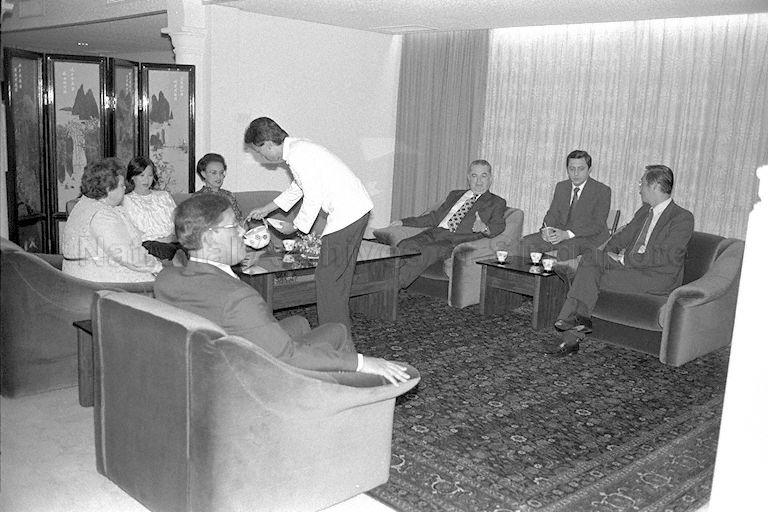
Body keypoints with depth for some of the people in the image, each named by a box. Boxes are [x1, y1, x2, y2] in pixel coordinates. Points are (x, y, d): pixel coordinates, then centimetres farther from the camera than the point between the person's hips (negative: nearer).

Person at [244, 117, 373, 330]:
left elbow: (314, 199, -17)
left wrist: (295, 226, -3)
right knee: (339, 275, 17)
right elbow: (297, 188, 31)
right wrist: (266, 209, 37)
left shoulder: (298, 154, -16)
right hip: (357, 208, 10)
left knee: (327, 277, -4)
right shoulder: (298, 147, 16)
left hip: (346, 212, -10)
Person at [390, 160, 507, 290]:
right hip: (434, 233, 5)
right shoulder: (454, 195, 30)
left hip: (456, 239, -5)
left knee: (427, 252, -35)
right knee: (404, 246, -26)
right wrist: (404, 222, 19)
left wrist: (484, 227, -25)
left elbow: (498, 225, -1)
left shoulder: (497, 202, 15)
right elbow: (434, 216, 29)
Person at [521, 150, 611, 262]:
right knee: (526, 242, -17)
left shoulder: (602, 191, -5)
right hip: (559, 232, 5)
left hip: (587, 237, -5)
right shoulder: (561, 186, 14)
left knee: (566, 250, -39)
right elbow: (552, 213, 13)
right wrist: (546, 230, -12)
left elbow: (597, 225, -13)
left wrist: (567, 234, -25)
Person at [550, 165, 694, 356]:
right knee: (590, 258, -19)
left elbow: (666, 256, -17)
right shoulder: (644, 211, 20)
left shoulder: (683, 218, -6)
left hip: (657, 279, -7)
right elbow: (621, 237, 20)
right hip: (630, 268, 8)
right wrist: (610, 254, -3)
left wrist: (624, 259, -19)